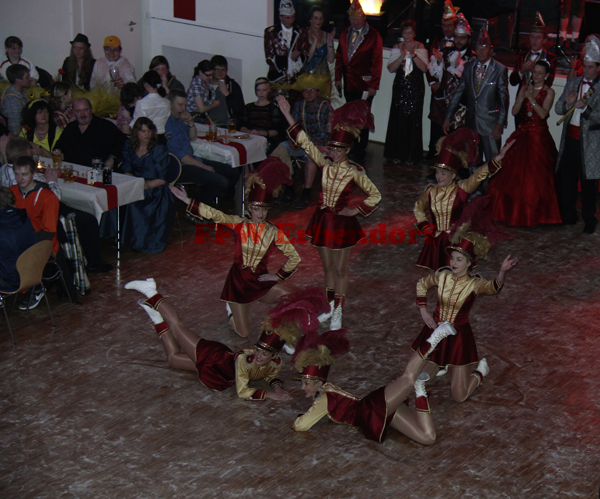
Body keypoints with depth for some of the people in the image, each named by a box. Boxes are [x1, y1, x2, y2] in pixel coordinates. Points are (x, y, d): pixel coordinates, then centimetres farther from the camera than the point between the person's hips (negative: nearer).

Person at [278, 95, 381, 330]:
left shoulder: (354, 172, -14)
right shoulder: (325, 163, -4)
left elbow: (375, 195, -5)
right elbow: (304, 142, -3)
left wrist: (355, 210, -12)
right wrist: (288, 115, -6)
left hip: (342, 222, -4)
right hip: (322, 220, 4)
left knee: (340, 269, 7)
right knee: (328, 268, 17)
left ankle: (338, 313, 19)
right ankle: (331, 307, 32)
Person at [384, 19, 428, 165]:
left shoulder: (420, 47, 4)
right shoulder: (397, 47, 7)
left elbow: (424, 68, -7)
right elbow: (391, 68, -2)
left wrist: (413, 54, -17)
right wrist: (402, 56, -14)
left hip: (416, 89, -1)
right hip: (400, 86, 1)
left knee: (413, 120, -2)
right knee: (397, 119, -1)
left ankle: (410, 156, 5)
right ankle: (396, 154, 8)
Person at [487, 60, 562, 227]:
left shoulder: (549, 92, -3)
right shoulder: (525, 88, 9)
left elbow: (543, 114, -16)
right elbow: (514, 112, 1)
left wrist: (531, 98, -22)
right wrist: (522, 97, -13)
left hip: (538, 137, -5)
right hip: (522, 134, 5)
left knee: (535, 176, -4)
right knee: (514, 173, 5)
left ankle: (533, 214, 7)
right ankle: (513, 211, 17)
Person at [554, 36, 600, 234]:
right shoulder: (572, 83, 11)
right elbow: (557, 109, 10)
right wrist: (567, 103, -11)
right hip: (570, 138, 5)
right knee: (566, 179, 11)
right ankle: (568, 216, 24)